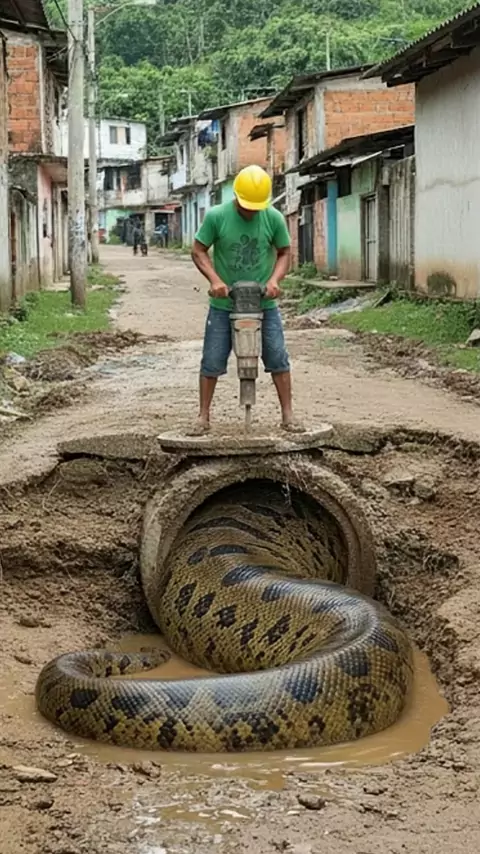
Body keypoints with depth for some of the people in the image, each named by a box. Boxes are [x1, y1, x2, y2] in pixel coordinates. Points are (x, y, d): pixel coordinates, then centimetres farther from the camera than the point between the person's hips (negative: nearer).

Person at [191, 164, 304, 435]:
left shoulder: (274, 218, -6)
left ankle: (288, 415, 11)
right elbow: (199, 251, -2)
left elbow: (284, 252, 5)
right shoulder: (216, 216, -10)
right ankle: (204, 416, 15)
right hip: (224, 304, -1)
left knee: (278, 358, 2)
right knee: (212, 361, 3)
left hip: (264, 303, 1)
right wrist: (214, 280, -16)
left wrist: (275, 279, -12)